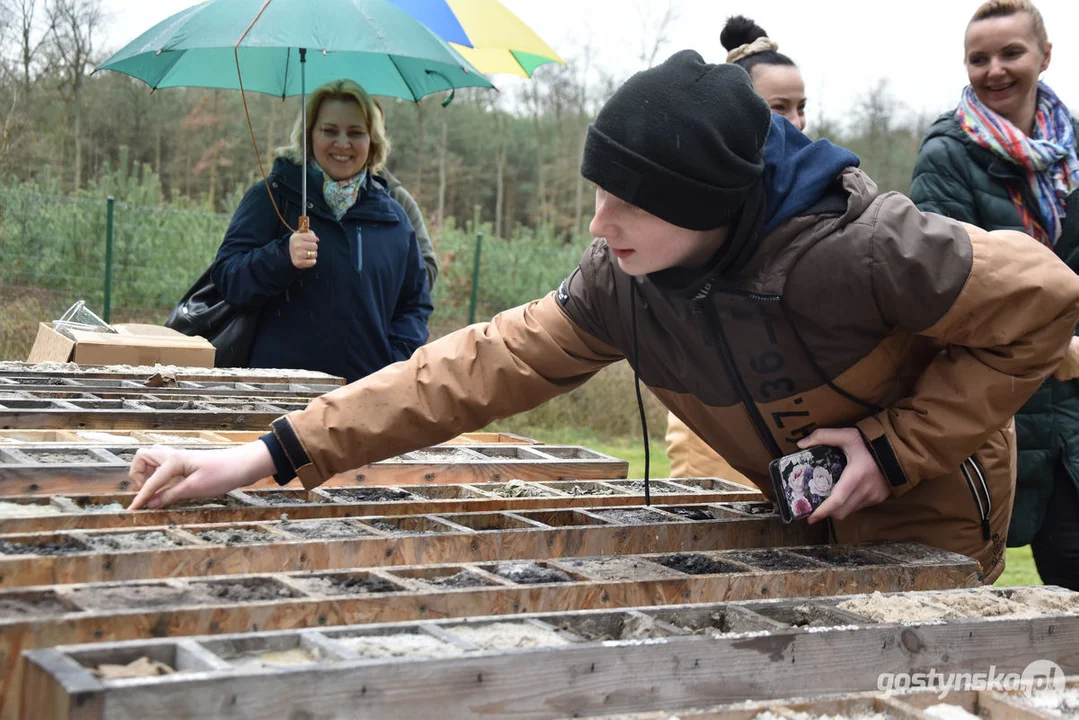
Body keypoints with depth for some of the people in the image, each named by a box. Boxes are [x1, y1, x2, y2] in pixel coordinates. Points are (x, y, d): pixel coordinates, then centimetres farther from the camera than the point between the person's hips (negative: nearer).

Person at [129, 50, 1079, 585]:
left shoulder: (853, 246, -36)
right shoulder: (621, 284, -20)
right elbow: (491, 362, -22)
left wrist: (896, 448, -27)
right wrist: (273, 454, -29)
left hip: (928, 518, -4)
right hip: (810, 513, 4)